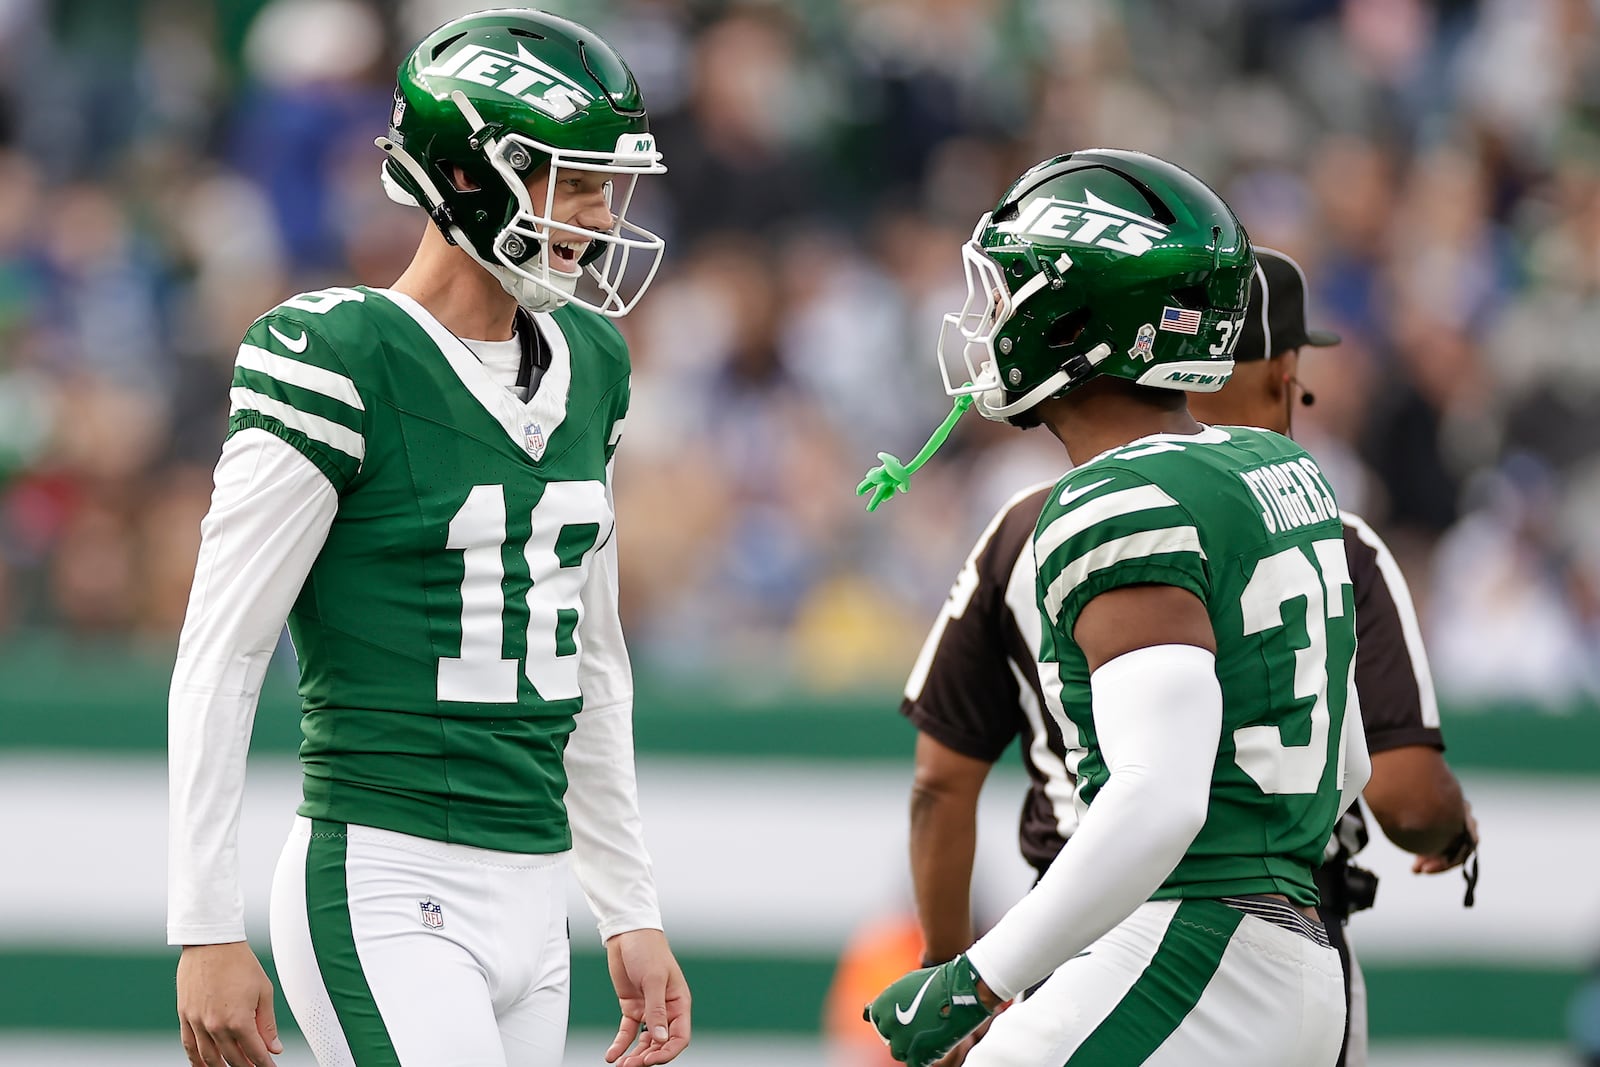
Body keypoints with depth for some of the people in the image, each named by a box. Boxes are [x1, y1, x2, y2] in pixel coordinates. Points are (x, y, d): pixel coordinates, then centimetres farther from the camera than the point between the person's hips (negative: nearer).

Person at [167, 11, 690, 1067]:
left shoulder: (587, 363, 13)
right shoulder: (340, 359, -11)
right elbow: (219, 654, -10)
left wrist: (632, 912, 21)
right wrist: (208, 933, -13)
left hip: (531, 898, 8)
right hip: (385, 890, -8)